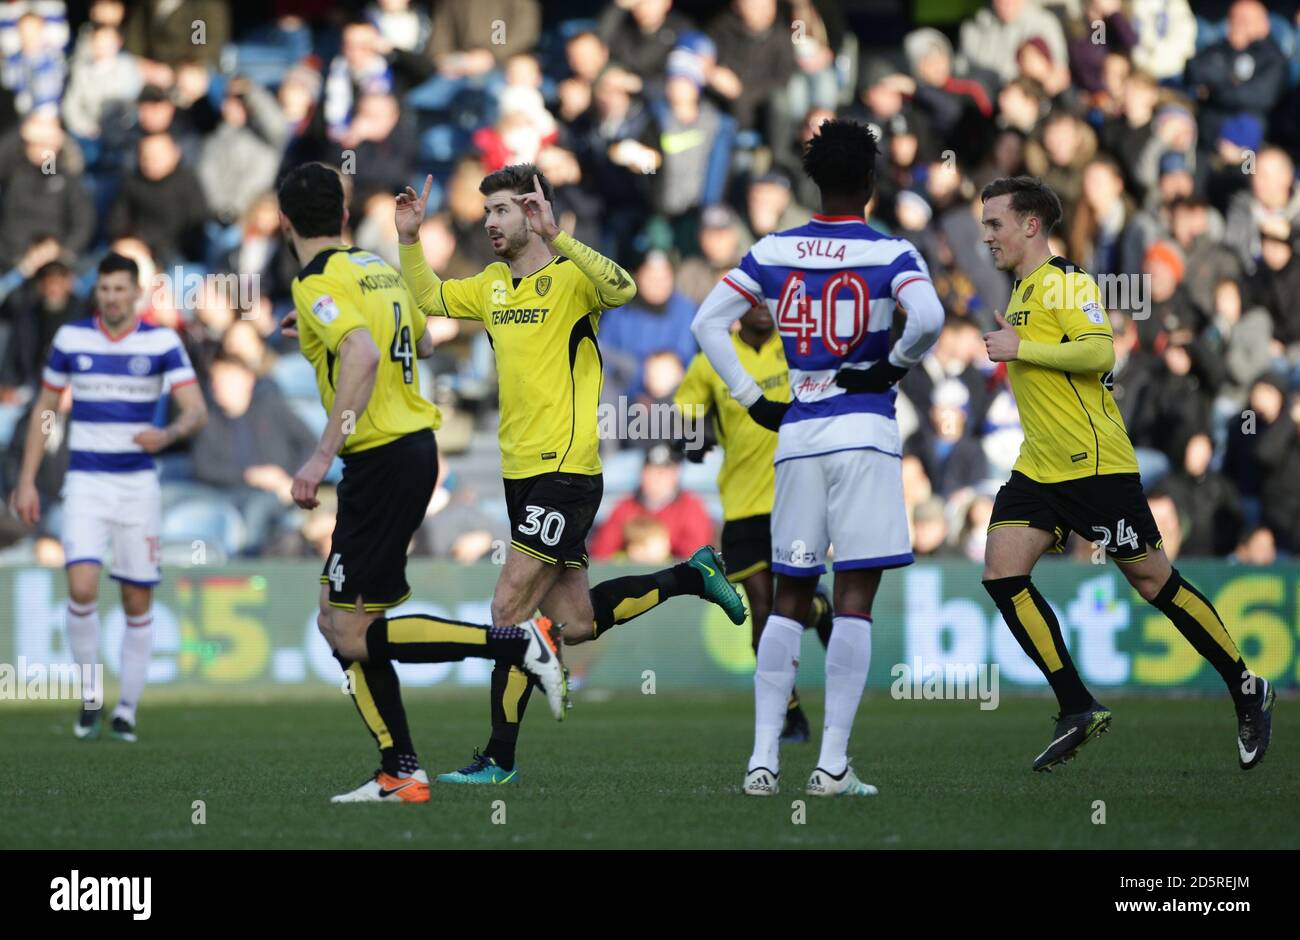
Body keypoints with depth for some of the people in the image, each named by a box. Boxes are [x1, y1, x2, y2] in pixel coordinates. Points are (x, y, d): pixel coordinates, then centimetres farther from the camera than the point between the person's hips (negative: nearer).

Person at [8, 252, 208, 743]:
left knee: (138, 602, 3)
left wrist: (169, 434, -34)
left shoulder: (162, 343, -4)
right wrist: (26, 480, 6)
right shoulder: (71, 338, 1)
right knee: (82, 589, -18)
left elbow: (196, 410, -11)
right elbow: (45, 408, 10)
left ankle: (127, 709, 17)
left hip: (139, 483, 0)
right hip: (85, 483, 0)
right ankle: (90, 696, 2)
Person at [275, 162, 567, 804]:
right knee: (340, 620, 13)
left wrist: (322, 455, -32)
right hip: (415, 445, 9)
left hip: (381, 460, -9)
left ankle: (519, 644, -12)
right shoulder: (376, 268, 13)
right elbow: (422, 343, 30)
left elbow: (363, 354, -31)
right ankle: (399, 774, 9)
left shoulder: (319, 283, -13)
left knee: (351, 633, -6)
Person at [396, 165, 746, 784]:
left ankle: (499, 759, -3)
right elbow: (428, 298, 25)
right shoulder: (492, 285, 13)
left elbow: (622, 289, -32)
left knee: (509, 608, -10)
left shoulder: (569, 277, -11)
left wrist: (556, 238, -39)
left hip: (567, 471, -9)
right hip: (521, 472, 9)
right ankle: (692, 576, 29)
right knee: (575, 624, 11)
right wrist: (409, 239, 9)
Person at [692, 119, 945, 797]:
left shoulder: (772, 252, 7)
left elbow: (707, 323, 5)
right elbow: (928, 317, -23)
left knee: (790, 599, 12)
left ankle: (763, 759, 5)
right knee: (854, 600, -2)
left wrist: (754, 401, 9)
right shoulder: (891, 255, -4)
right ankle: (832, 764, -8)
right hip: (865, 435, -4)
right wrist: (896, 365, -5)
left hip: (796, 436, 4)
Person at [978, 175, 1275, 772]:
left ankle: (1246, 690, 15)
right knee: (1002, 575, -9)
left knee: (1152, 579, -1)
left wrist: (1020, 347, -20)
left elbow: (1099, 352, -25)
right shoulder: (1021, 293, 19)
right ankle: (1078, 711, -6)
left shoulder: (1065, 282, -11)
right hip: (1039, 470, 9)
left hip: (1095, 467, -9)